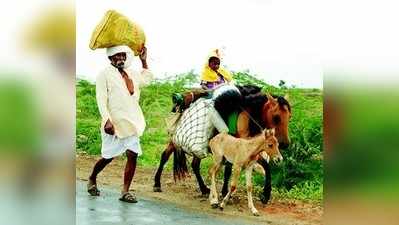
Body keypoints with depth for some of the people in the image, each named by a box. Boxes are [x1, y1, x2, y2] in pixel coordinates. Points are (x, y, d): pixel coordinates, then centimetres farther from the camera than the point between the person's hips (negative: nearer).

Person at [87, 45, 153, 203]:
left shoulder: (132, 74, 15)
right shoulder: (105, 74, -4)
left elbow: (147, 78, 35)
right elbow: (101, 100, -11)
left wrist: (144, 61, 23)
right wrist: (107, 120, -21)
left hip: (131, 123, 5)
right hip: (114, 123, -5)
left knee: (133, 155, -4)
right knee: (108, 157, 1)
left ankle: (125, 191, 3)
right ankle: (92, 179, 29)